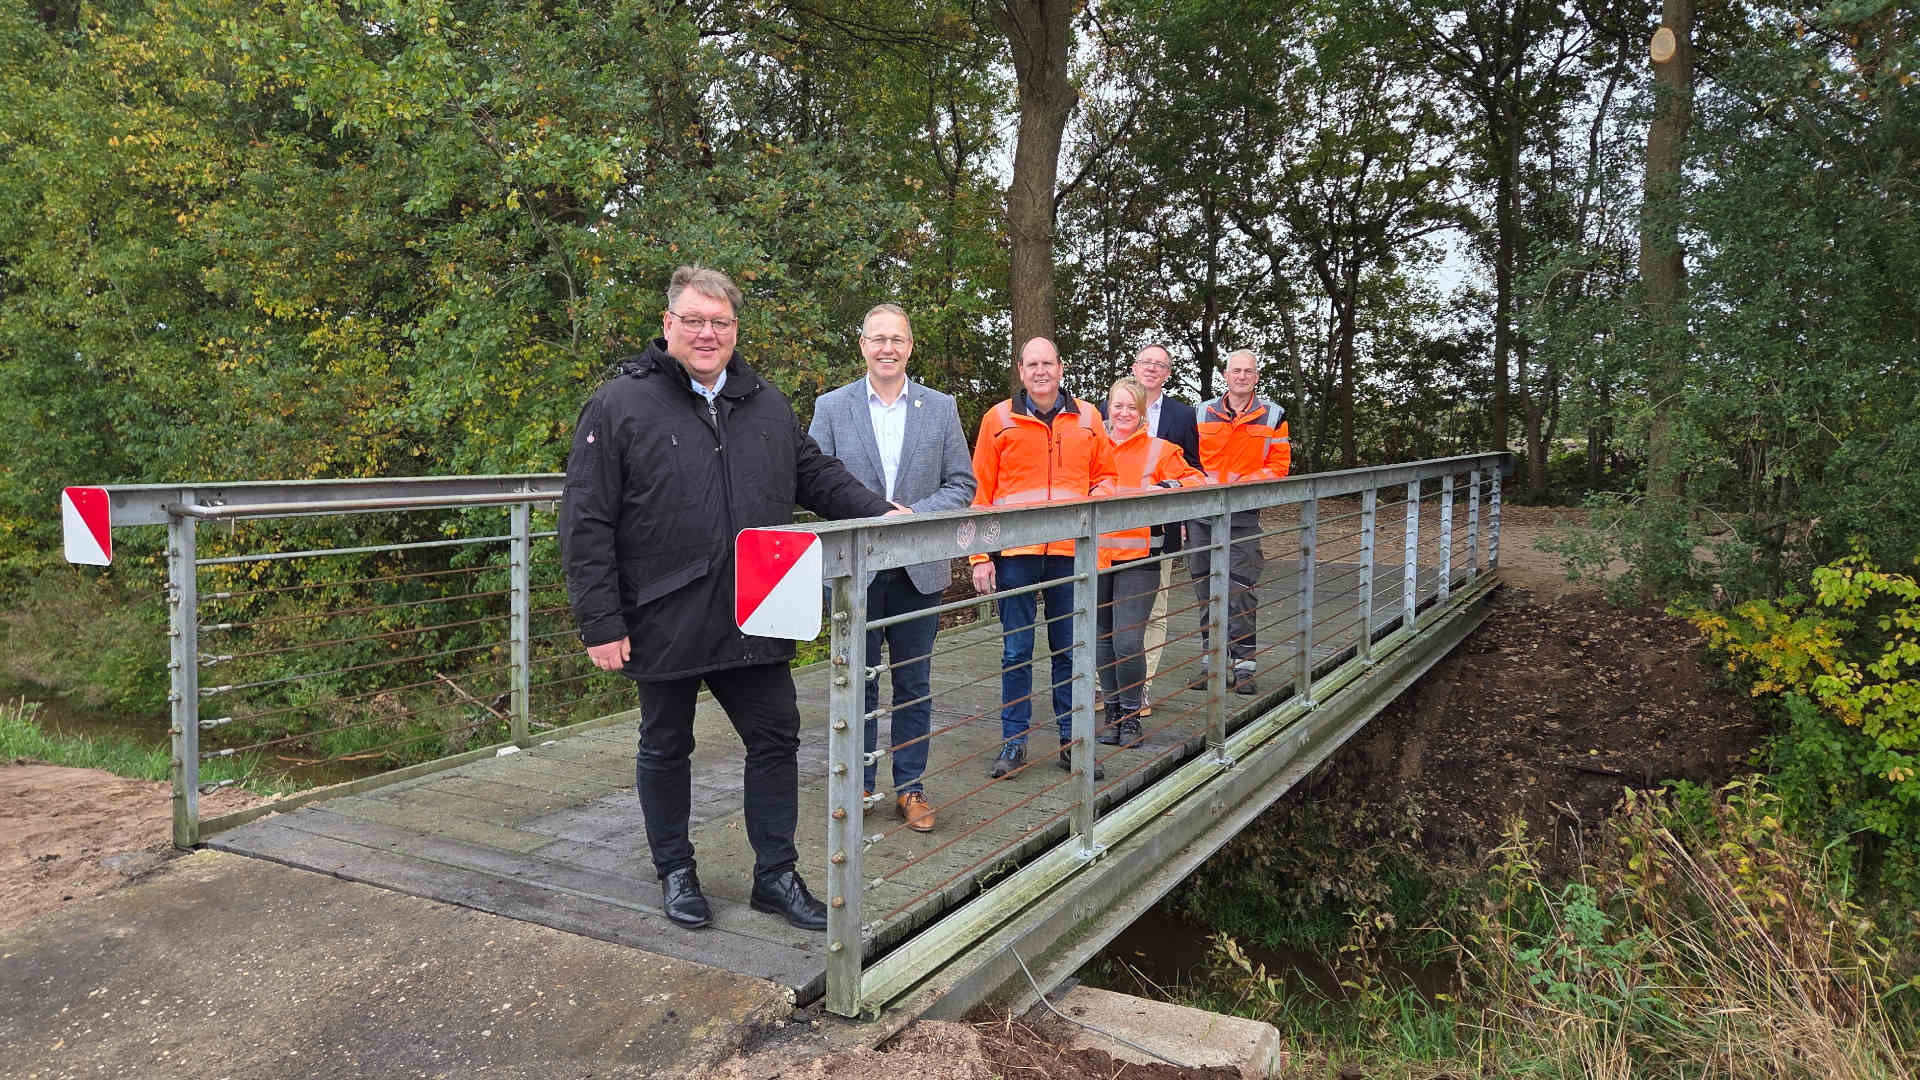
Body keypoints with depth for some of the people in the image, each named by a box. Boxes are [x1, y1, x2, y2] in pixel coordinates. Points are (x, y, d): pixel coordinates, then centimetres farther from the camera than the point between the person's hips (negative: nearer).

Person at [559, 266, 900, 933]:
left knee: (775, 739, 8)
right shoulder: (620, 405, -7)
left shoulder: (768, 405, 9)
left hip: (753, 621, 4)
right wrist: (600, 623, -14)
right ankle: (675, 872, 31)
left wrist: (881, 512, 4)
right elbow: (586, 524, -9)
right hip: (664, 623, -4)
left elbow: (817, 475, 19)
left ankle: (776, 876, 23)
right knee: (665, 749, 12)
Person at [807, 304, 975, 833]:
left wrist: (913, 516, -13)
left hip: (919, 569, 1)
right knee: (858, 684, 9)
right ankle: (857, 786, 22)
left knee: (914, 685, 9)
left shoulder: (941, 407, 5)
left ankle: (910, 788, 21)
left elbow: (962, 484, 3)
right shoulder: (831, 407, 2)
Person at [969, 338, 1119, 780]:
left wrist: (1098, 499, -5)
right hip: (1015, 551, -1)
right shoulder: (999, 419, 2)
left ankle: (1072, 741, 18)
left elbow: (1105, 475, 18)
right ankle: (1014, 741, 16)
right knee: (1016, 651, 5)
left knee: (1070, 649, 8)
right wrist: (980, 556, -5)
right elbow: (980, 491, 2)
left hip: (1070, 550, 2)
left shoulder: (1086, 418, 9)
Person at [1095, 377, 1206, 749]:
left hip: (1138, 559, -3)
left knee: (1128, 642, -10)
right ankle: (1112, 710, 25)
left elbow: (1197, 481, 1)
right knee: (1104, 638, 10)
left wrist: (1167, 487, -16)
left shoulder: (1160, 450, 1)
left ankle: (1131, 714, 9)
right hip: (1096, 555, 3)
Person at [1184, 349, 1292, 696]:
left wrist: (1242, 483, -13)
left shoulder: (1273, 416, 6)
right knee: (1206, 590, 6)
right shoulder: (1202, 413, 10)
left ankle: (1244, 665, 2)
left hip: (1244, 515, -2)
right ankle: (1211, 662, 16)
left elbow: (1278, 465, 1)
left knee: (1241, 589, -6)